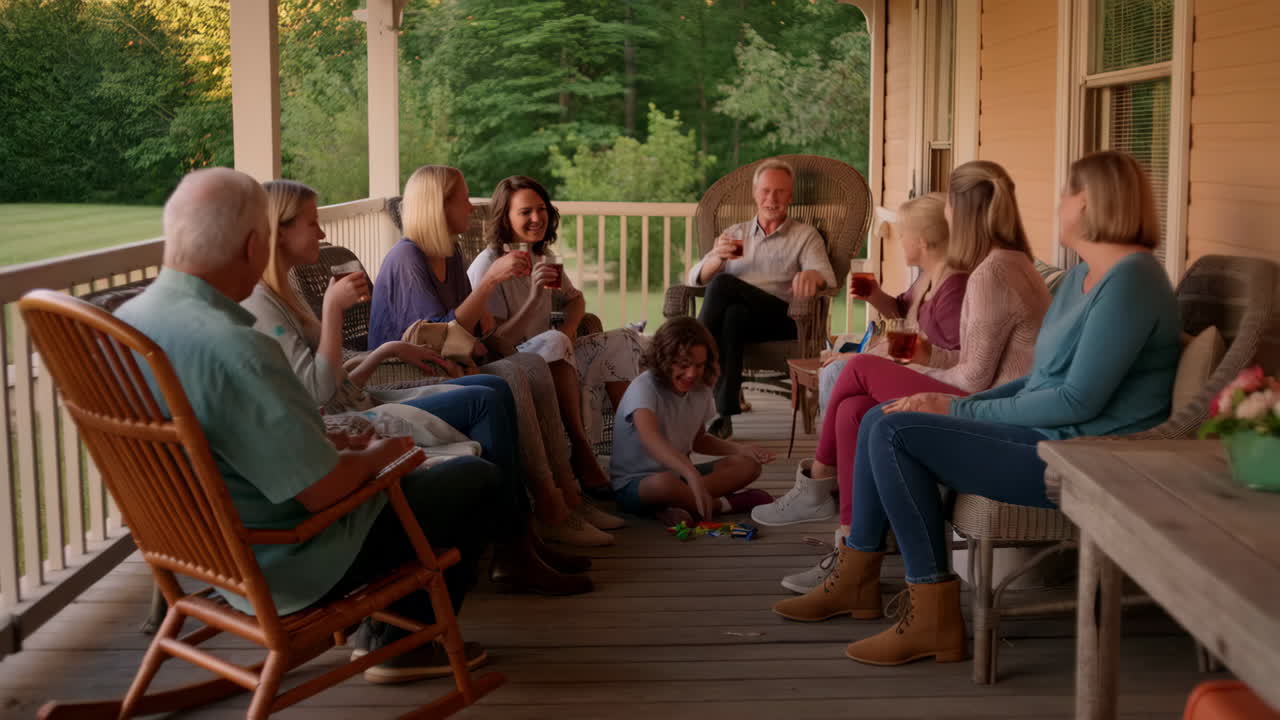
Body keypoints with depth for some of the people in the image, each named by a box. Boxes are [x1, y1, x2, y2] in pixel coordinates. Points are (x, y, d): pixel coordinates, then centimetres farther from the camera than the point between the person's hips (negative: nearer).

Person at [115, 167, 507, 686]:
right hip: (285, 570, -9)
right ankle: (410, 641, 22)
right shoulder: (234, 350, -33)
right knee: (480, 481, 6)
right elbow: (323, 489, -28)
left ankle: (378, 624, 34)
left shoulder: (125, 322, -4)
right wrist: (379, 453, -7)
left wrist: (330, 442, 11)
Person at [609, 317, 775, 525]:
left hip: (678, 475, 8)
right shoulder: (643, 388, -21)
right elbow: (650, 439, -40)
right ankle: (724, 505, -16)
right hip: (634, 483, -8)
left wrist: (742, 449, 2)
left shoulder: (700, 390, 2)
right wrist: (692, 474, -55)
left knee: (749, 465, -7)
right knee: (664, 484, -42)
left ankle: (678, 507, -23)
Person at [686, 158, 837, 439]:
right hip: (739, 316, 3)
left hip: (780, 319, -3)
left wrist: (811, 275, -28)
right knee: (733, 315, -37)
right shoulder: (734, 233, 27)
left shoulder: (805, 236, 19)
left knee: (723, 284, -31)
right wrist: (717, 258, -12)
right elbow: (696, 278, 14)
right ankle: (725, 411, -38)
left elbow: (826, 277, -1)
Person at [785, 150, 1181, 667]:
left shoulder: (1130, 281, -17)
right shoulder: (1082, 276, 15)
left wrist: (962, 410, -15)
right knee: (880, 421, 6)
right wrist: (962, 404, 3)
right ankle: (857, 580, 12)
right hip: (1047, 434, 10)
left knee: (896, 433, -19)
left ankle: (934, 616, -14)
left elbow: (1078, 401, -23)